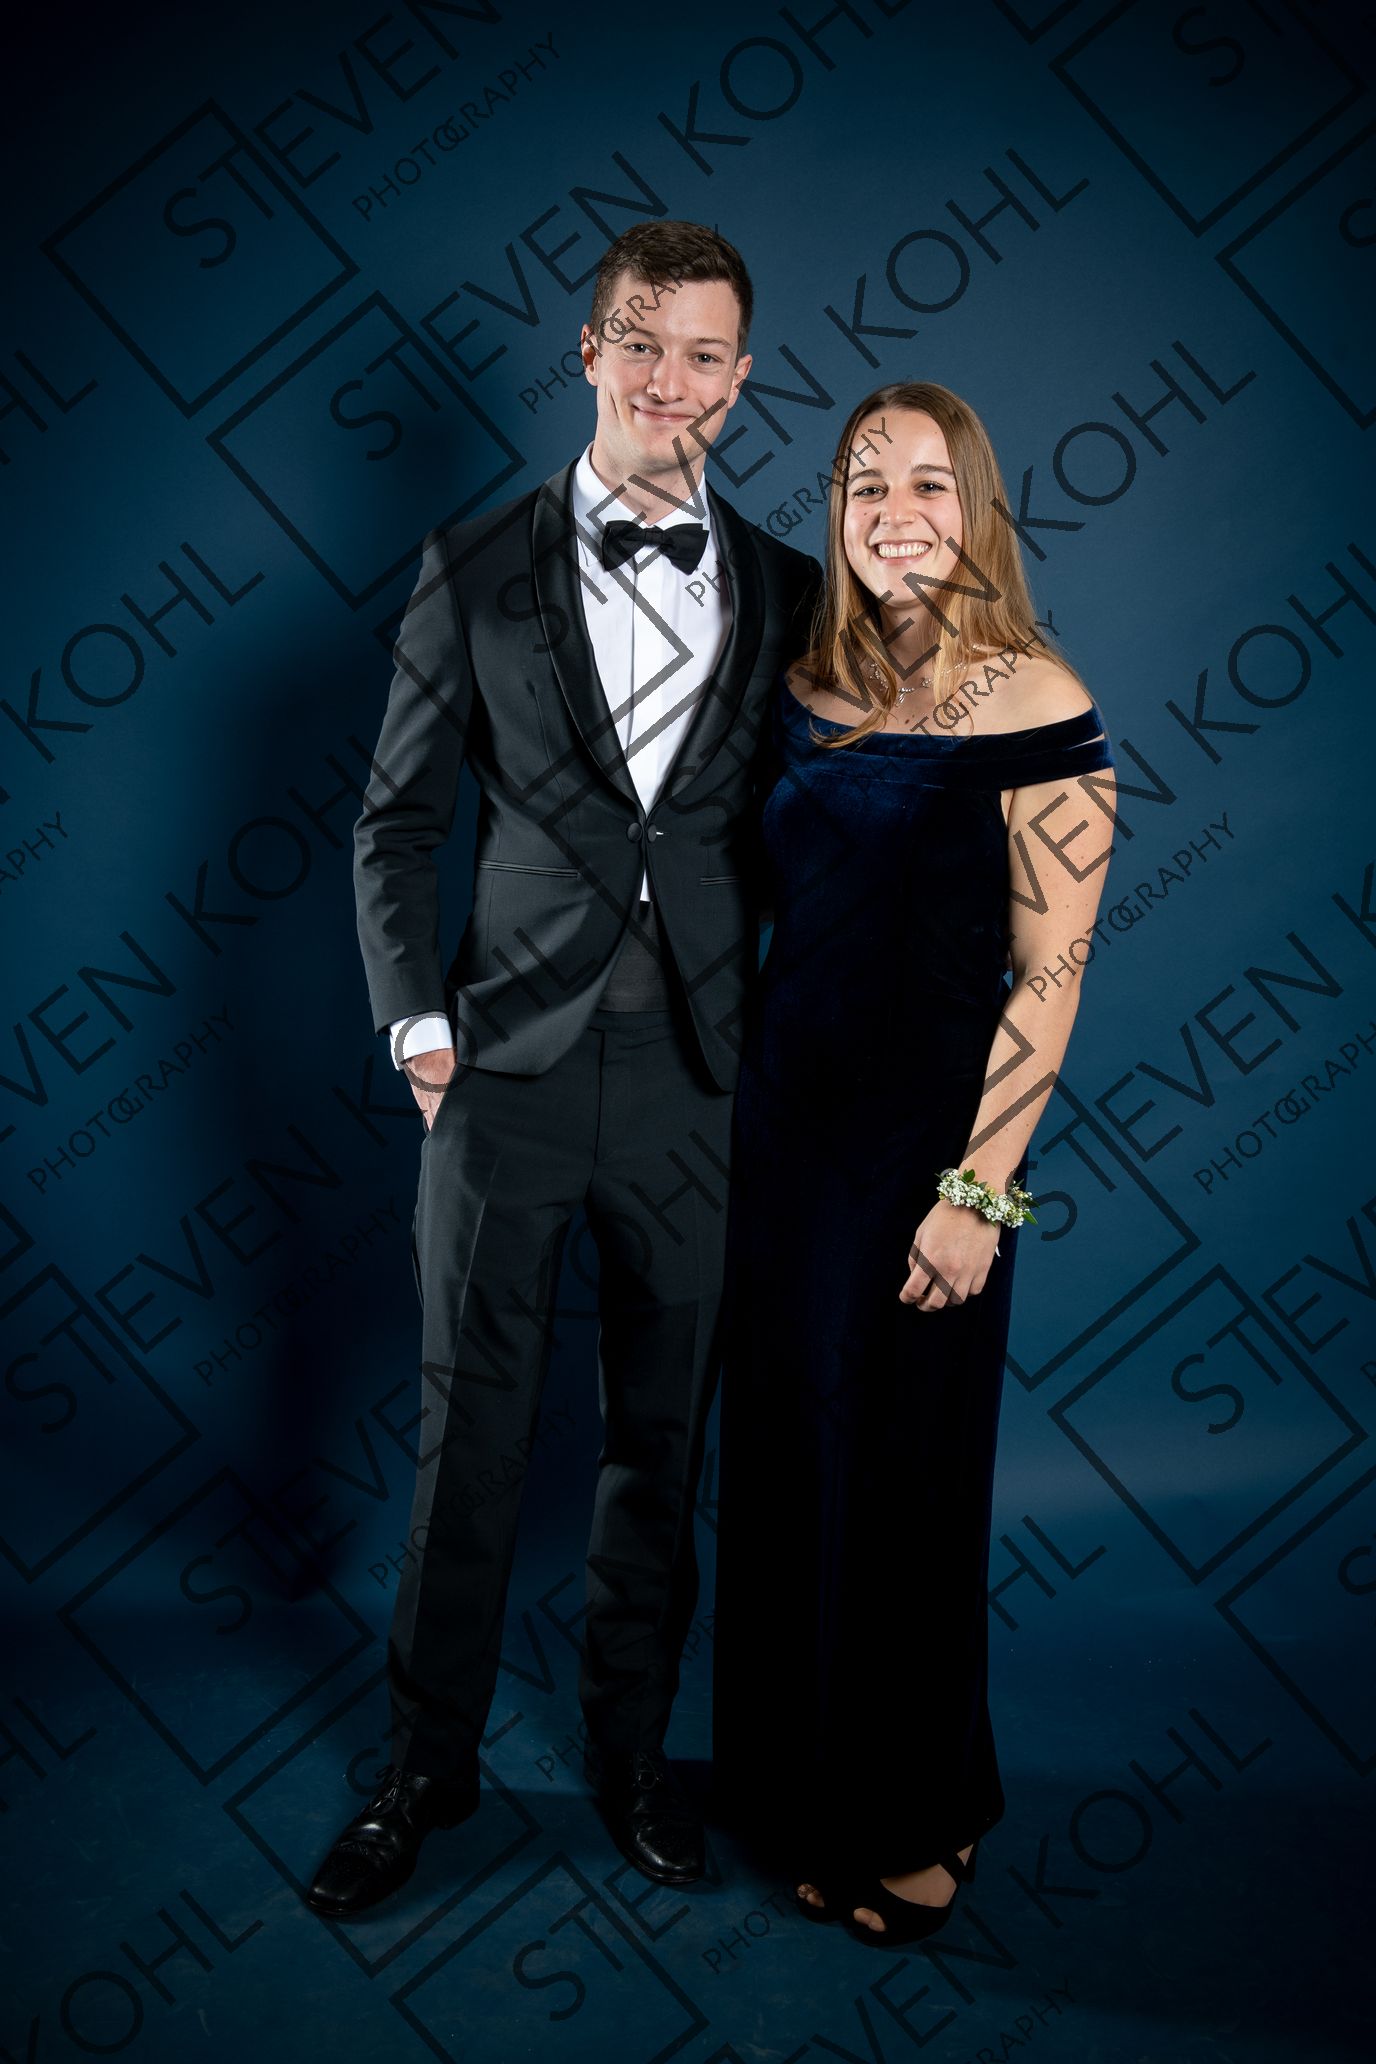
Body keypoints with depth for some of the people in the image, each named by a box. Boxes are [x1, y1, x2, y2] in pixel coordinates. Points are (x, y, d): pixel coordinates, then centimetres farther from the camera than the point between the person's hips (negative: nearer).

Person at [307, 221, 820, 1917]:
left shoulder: (788, 593, 7)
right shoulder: (473, 571, 3)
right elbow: (397, 822, 5)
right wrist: (417, 1021, -3)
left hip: (699, 1077, 1)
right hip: (509, 1066, -1)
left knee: (662, 1437, 13)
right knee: (470, 1430, 8)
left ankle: (632, 1749, 34)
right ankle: (429, 1764, 29)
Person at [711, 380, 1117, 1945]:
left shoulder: (1032, 704, -12)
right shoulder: (809, 687, 6)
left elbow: (1050, 972, -14)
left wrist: (978, 1191, -17)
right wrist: (741, 1094, 8)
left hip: (922, 1127, -6)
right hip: (784, 1109, 6)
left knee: (896, 1475, 7)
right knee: (780, 1451, 15)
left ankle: (914, 1826, 32)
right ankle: (794, 1772, 38)